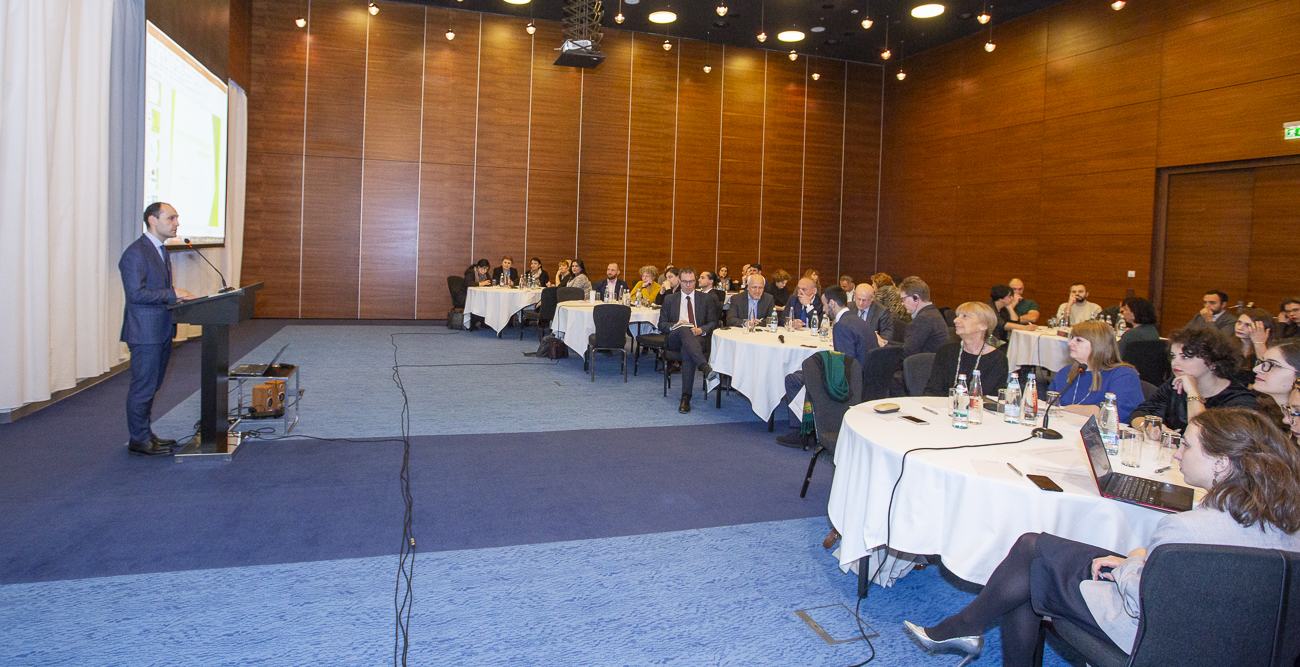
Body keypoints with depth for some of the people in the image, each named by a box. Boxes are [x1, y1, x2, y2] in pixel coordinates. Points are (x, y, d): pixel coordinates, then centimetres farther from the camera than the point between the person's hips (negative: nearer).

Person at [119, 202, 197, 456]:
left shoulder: (161, 251, 16)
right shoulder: (136, 253, -16)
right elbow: (136, 293, -22)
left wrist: (180, 296, 5)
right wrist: (172, 294, -20)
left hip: (162, 331, 10)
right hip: (145, 332, -10)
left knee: (151, 386, 17)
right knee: (143, 387, -1)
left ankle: (146, 434, 28)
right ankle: (139, 440, 10)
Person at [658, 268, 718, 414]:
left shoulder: (706, 300, 18)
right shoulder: (669, 299, 20)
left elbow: (713, 323, 10)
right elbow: (661, 325, 14)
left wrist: (701, 330, -11)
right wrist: (673, 326, -9)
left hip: (698, 338, 0)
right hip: (674, 339, 1)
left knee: (687, 351, -38)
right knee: (684, 329, -37)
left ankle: (686, 397, -43)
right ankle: (705, 367, -54)